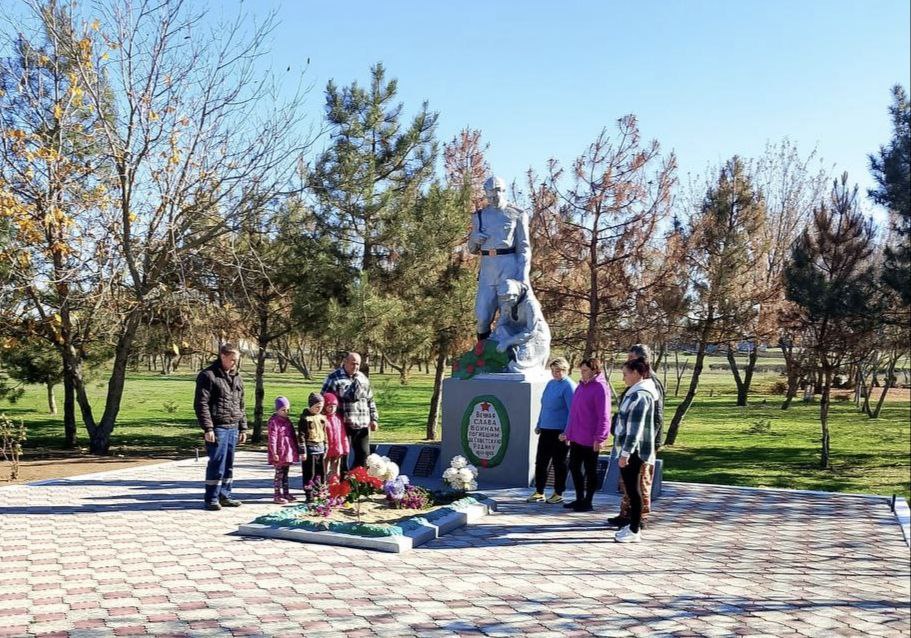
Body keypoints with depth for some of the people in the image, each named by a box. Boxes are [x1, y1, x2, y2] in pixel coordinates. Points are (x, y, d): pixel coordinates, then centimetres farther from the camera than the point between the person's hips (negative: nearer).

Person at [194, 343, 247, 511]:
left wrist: (243, 428, 17)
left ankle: (224, 496, 21)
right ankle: (212, 499, 5)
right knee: (217, 464, -5)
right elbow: (201, 404, -11)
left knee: (228, 465, 12)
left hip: (233, 428, 7)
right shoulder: (208, 376, -7)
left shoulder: (237, 378, 16)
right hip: (217, 428, -7)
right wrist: (208, 428, -16)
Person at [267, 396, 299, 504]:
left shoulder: (288, 420, 13)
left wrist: (295, 450, 19)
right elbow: (272, 438, -17)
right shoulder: (274, 421, -13)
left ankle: (286, 493, 23)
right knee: (279, 474, 0)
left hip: (288, 453, 8)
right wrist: (274, 453, -20)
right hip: (280, 454, -8)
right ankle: (277, 495, 8)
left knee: (285, 474, 15)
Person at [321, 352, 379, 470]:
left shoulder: (363, 378, 13)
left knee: (363, 455, 11)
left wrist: (374, 419, 13)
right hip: (343, 425, -6)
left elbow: (370, 401, 20)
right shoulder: (334, 378, -6)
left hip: (362, 425, 6)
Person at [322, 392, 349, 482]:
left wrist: (345, 447, 8)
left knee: (336, 471, 15)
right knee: (326, 472, 6)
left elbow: (343, 434, 10)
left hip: (338, 449, 5)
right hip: (327, 450, -5)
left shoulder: (338, 418, 6)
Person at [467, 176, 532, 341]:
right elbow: (473, 249, 18)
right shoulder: (479, 216, 13)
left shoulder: (517, 215, 3)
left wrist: (523, 276, -14)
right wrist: (475, 239, -6)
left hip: (511, 267, -3)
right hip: (487, 268, 3)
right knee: (483, 315, 0)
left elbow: (524, 247, -1)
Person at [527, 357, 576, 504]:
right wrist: (539, 424, 20)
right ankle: (539, 492, 16)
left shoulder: (569, 386, -11)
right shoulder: (550, 383, 13)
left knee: (559, 463, 4)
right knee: (540, 461, 8)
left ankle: (558, 494, 16)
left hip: (559, 432, -7)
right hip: (545, 430, 7)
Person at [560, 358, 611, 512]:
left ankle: (588, 502, 15)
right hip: (576, 437, 8)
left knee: (590, 470, 4)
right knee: (574, 467, 13)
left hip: (590, 440, -8)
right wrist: (568, 433, 20)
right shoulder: (581, 387, 12)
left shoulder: (600, 388, -13)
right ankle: (579, 499, 26)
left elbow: (604, 416, -17)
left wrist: (599, 438, -20)